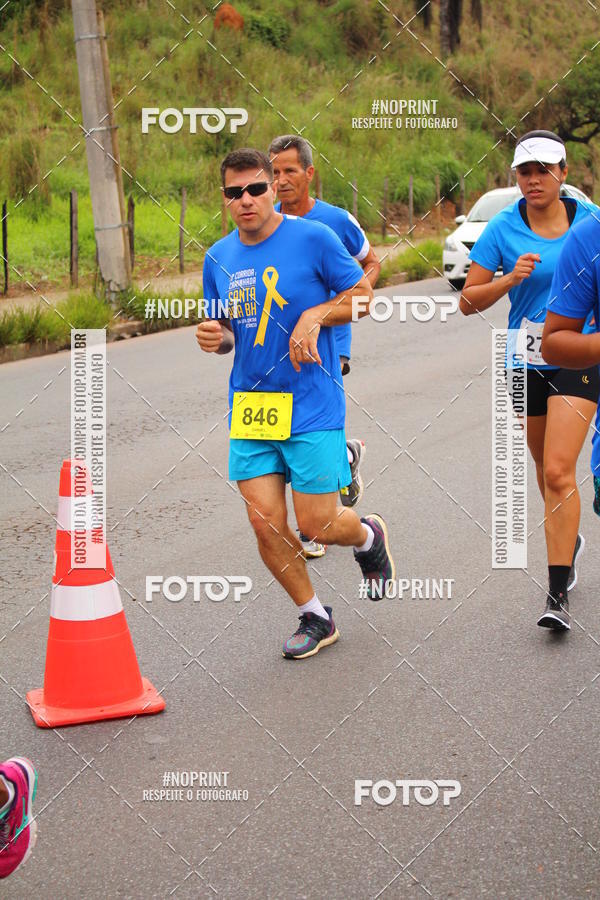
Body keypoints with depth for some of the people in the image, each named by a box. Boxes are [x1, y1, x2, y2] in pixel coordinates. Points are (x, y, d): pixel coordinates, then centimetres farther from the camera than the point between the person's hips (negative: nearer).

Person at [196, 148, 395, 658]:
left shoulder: (313, 238, -7)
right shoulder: (218, 258, 7)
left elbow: (363, 295, 0)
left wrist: (315, 315, -16)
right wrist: (215, 338, -4)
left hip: (312, 405, -4)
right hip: (249, 406, 4)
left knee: (317, 524, -4)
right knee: (265, 521, -1)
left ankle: (370, 537, 33)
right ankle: (315, 618, 20)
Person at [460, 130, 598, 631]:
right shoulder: (503, 229, -4)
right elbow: (468, 302, -4)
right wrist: (511, 278, -18)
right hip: (526, 363, 2)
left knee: (558, 472, -15)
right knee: (546, 470, 18)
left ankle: (558, 595, -12)